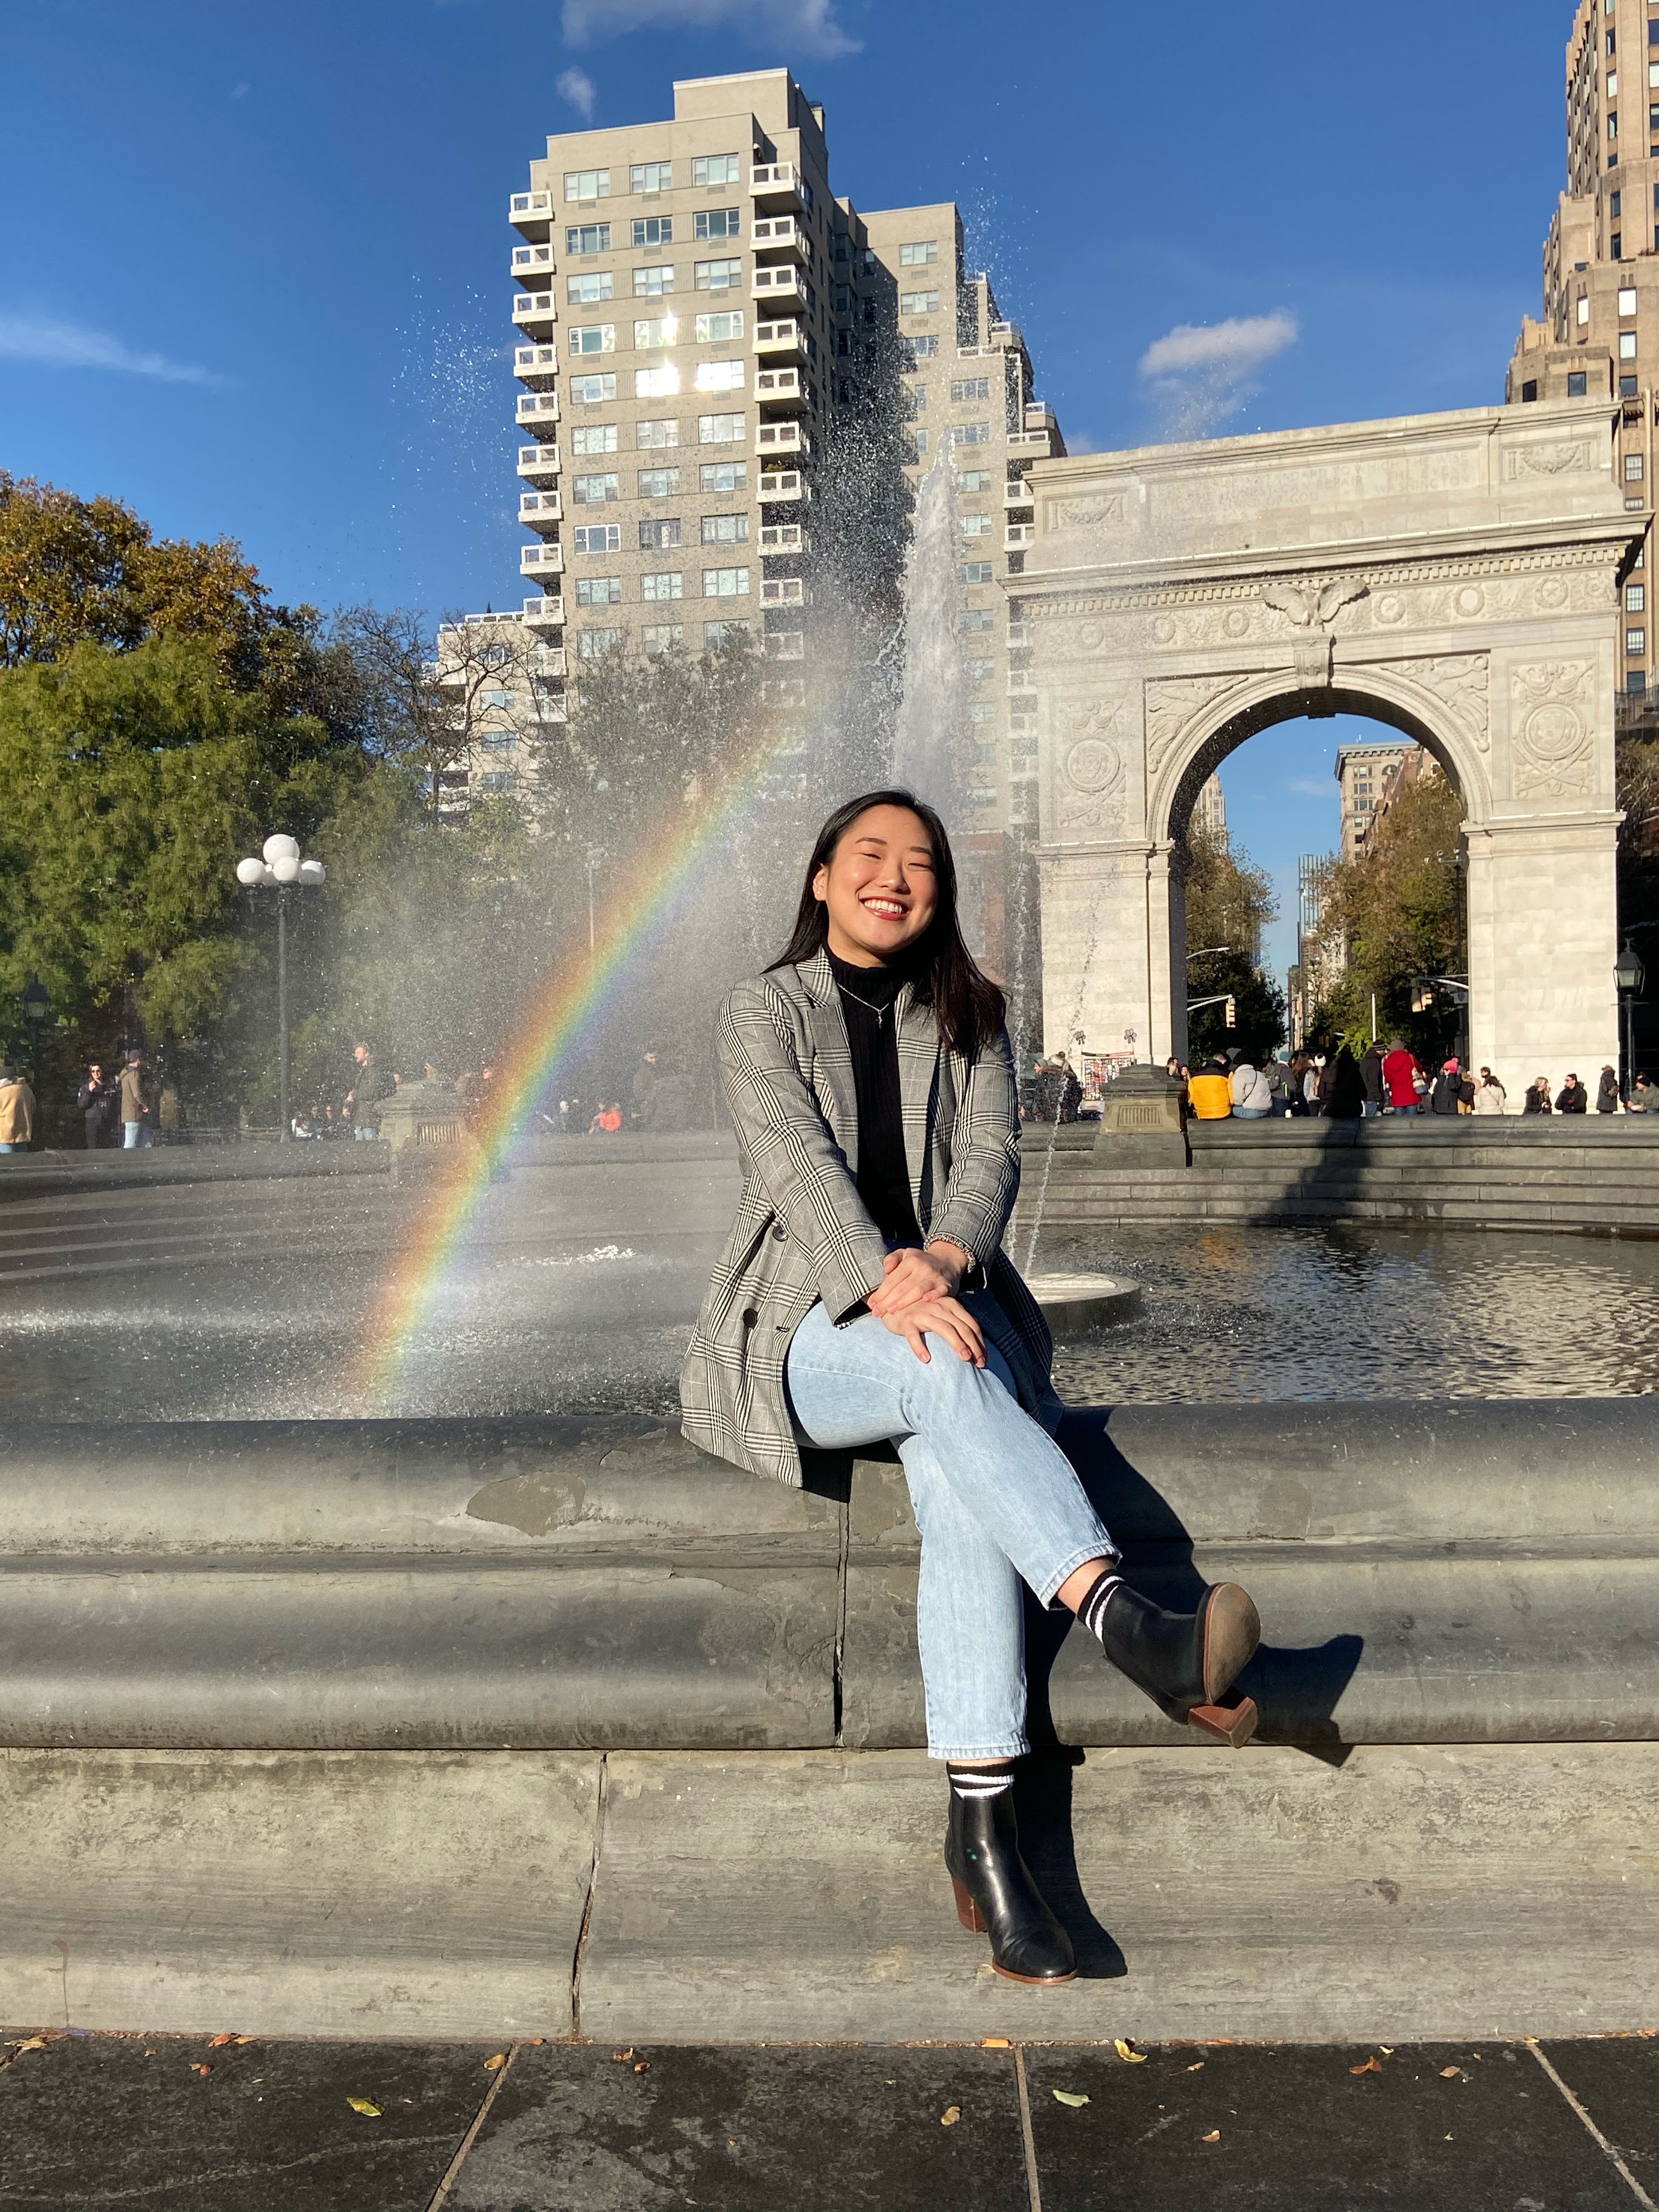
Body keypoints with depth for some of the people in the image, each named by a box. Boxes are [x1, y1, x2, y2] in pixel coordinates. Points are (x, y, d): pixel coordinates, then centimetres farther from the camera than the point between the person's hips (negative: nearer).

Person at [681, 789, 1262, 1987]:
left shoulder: (967, 1016, 16)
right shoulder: (765, 1010, 5)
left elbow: (992, 1153, 0)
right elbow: (796, 1161, -11)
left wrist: (942, 1258, -23)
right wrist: (884, 1288, -30)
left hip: (948, 1299, 2)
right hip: (807, 1326, -2)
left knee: (962, 1485, -29)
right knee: (946, 1368, -36)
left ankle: (982, 1829, -32)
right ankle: (1132, 1625, -49)